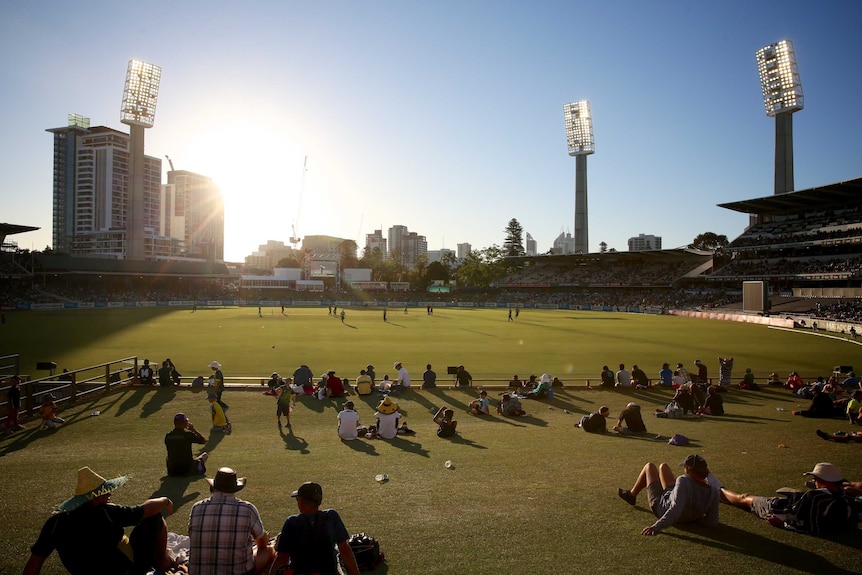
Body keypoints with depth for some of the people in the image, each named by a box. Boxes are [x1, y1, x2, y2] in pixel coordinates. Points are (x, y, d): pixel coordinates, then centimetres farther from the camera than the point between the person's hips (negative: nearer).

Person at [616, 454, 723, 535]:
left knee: (650, 466, 17)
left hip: (661, 507, -5)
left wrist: (657, 526, -52)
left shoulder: (684, 481, -41)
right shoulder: (713, 491, -25)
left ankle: (631, 495, 41)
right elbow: (712, 523, -21)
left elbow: (675, 508, -50)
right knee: (663, 466, 23)